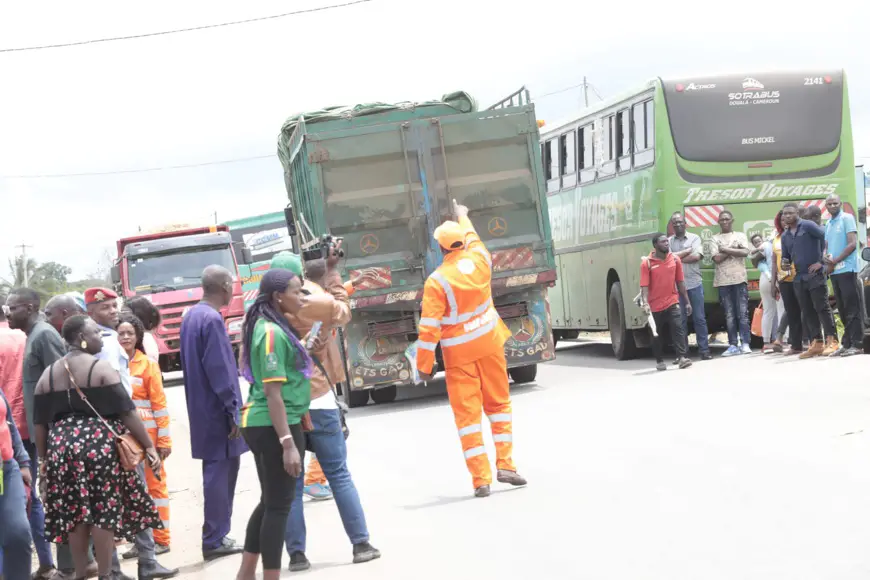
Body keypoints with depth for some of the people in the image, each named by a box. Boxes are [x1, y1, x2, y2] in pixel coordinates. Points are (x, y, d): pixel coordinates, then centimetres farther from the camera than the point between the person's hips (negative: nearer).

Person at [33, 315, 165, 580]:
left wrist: (44, 458, 19)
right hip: (100, 446, -5)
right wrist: (149, 446, -5)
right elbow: (127, 412, -9)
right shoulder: (101, 368, -5)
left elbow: (40, 422, 11)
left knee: (74, 513, 9)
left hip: (62, 448, 5)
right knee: (105, 511, 1)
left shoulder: (48, 374, 10)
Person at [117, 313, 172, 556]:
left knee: (155, 484, 3)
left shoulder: (148, 364, -3)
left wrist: (164, 439, -8)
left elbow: (159, 403, -4)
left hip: (147, 432, -3)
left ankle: (161, 539, 9)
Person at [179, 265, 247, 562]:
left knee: (219, 471, 16)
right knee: (220, 473, -4)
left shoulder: (191, 316, 12)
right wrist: (234, 410, -16)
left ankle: (216, 535, 21)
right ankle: (214, 540, -1)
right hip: (217, 411, -10)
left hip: (202, 409, 10)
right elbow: (219, 370, -21)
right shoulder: (212, 320, -18)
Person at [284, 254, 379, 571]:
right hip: (317, 400, -2)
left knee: (290, 481, 5)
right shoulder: (325, 303, -5)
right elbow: (344, 312, 18)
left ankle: (296, 553, 2)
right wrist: (333, 272, 18)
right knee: (339, 475, 7)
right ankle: (361, 544, 8)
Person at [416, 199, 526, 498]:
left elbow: (429, 327, -15)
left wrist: (424, 364, -7)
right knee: (498, 403, 18)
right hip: (489, 342, 4)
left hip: (459, 352, -3)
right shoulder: (479, 259, -4)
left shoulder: (437, 281, -16)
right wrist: (462, 215, 40)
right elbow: (472, 237, 21)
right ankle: (505, 464, 13)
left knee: (467, 413, 2)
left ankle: (481, 478, -1)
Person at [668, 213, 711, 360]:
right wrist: (687, 251, -7)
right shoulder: (669, 241, 9)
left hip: (694, 284, -1)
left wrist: (677, 257, -7)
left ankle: (704, 350, 3)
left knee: (699, 318, 0)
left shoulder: (694, 238, 5)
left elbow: (697, 256, -10)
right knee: (681, 320, 2)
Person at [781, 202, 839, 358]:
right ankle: (816, 343, 10)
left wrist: (821, 261, -15)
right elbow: (786, 256, 23)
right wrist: (785, 262, -2)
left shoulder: (808, 226, -7)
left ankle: (832, 341, -5)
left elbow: (826, 237, -15)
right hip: (799, 278, 7)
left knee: (822, 307, -8)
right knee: (807, 312, 6)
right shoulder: (785, 236, 15)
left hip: (815, 275, -7)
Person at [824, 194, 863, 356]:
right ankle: (847, 344, 11)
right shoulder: (828, 224, 18)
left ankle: (857, 344, -11)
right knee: (842, 310, 8)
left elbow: (852, 244, -12)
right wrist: (827, 259, -3)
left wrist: (835, 261, -12)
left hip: (847, 269, -8)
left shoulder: (847, 218, -5)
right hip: (834, 271, 8)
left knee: (852, 308, -9)